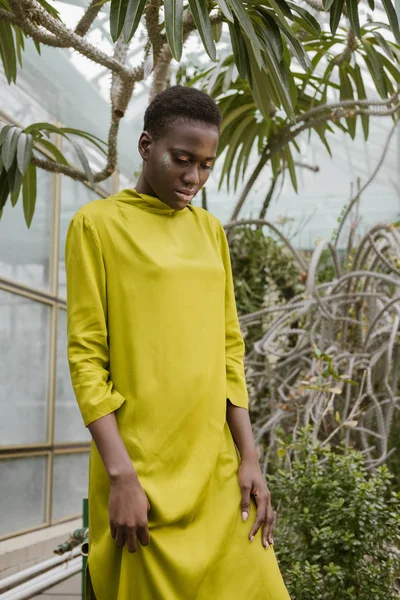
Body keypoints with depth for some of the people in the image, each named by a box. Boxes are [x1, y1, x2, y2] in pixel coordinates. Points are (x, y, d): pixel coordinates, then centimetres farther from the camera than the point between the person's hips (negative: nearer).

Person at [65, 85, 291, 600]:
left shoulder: (210, 229, 12)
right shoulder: (97, 224, -3)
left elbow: (229, 347, 11)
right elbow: (86, 356, -7)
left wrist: (248, 455, 3)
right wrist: (121, 474, -13)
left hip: (216, 463, 5)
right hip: (141, 467, -5)